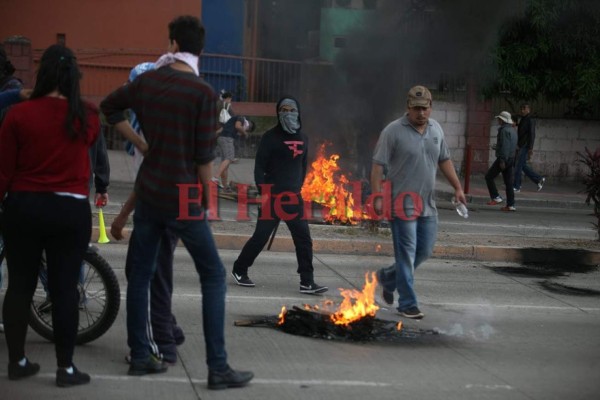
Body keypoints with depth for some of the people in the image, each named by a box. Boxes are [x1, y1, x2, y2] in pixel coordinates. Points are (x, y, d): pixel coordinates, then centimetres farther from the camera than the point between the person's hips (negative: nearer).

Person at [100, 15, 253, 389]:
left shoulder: (147, 80, 3)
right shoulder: (203, 92, -13)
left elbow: (109, 107, 19)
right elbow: (204, 155, -13)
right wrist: (206, 197, 1)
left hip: (148, 191, 5)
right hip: (182, 198, -5)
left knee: (141, 273, 14)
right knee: (214, 276, 2)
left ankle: (140, 356, 18)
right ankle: (218, 368, -2)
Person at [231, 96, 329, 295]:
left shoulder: (302, 138, 9)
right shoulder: (270, 137, -7)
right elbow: (259, 166, -9)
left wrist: (298, 188, 14)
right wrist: (263, 193, -16)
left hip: (294, 196, 5)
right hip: (272, 196, -5)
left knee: (304, 239, 0)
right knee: (260, 236, 0)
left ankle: (307, 282, 3)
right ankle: (239, 270, 20)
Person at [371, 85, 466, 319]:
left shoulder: (436, 129, 11)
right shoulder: (393, 131, -9)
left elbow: (444, 161, 21)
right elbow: (378, 166, -11)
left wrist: (458, 187, 15)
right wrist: (377, 196, -18)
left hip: (427, 204, 7)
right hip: (402, 204, -6)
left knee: (425, 251, 11)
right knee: (407, 254, -4)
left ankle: (388, 277, 33)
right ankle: (407, 304, 4)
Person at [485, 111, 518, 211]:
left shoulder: (504, 130, -13)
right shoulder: (512, 130, 17)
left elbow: (504, 146, -21)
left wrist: (502, 161, -23)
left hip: (504, 159, -9)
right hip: (511, 159, 9)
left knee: (489, 177, 1)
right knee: (508, 182, 7)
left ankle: (496, 197, -5)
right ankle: (511, 205, 5)